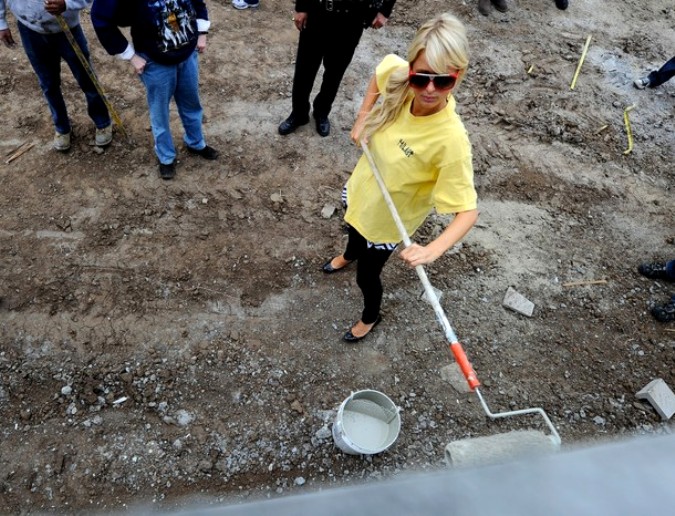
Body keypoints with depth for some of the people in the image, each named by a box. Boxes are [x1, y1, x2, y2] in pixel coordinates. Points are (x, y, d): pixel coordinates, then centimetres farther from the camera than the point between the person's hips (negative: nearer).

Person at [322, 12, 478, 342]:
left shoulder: (451, 139, -39)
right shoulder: (397, 74, -26)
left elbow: (468, 211, -34)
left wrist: (432, 250, -49)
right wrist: (362, 118, -8)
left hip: (387, 218, -5)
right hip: (360, 189, 5)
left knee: (366, 275, 19)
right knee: (354, 233, 37)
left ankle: (370, 318, 55)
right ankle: (349, 256, 75)